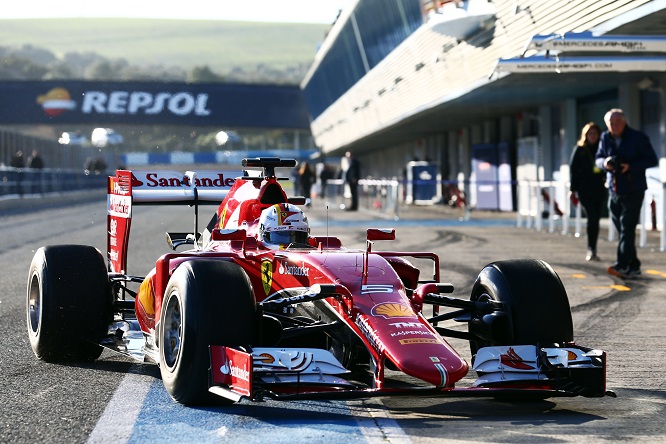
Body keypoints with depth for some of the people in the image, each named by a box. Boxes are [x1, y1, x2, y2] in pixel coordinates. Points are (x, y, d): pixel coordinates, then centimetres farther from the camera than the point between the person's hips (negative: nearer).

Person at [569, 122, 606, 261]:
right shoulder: (579, 149, 2)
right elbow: (573, 169, 2)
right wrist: (573, 189, -3)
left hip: (599, 188, 3)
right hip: (584, 188, -3)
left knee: (595, 219, 6)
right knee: (592, 217, -14)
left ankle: (592, 251, 14)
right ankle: (591, 250, -11)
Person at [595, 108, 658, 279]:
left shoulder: (638, 138, -6)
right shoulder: (605, 138, 7)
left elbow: (652, 160, -6)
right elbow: (598, 158, 15)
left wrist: (631, 166, -20)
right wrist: (605, 163, -9)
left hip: (633, 190, -5)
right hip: (614, 190, 5)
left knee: (627, 228, -12)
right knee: (622, 230, 8)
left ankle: (622, 265, -17)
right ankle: (633, 266, 17)